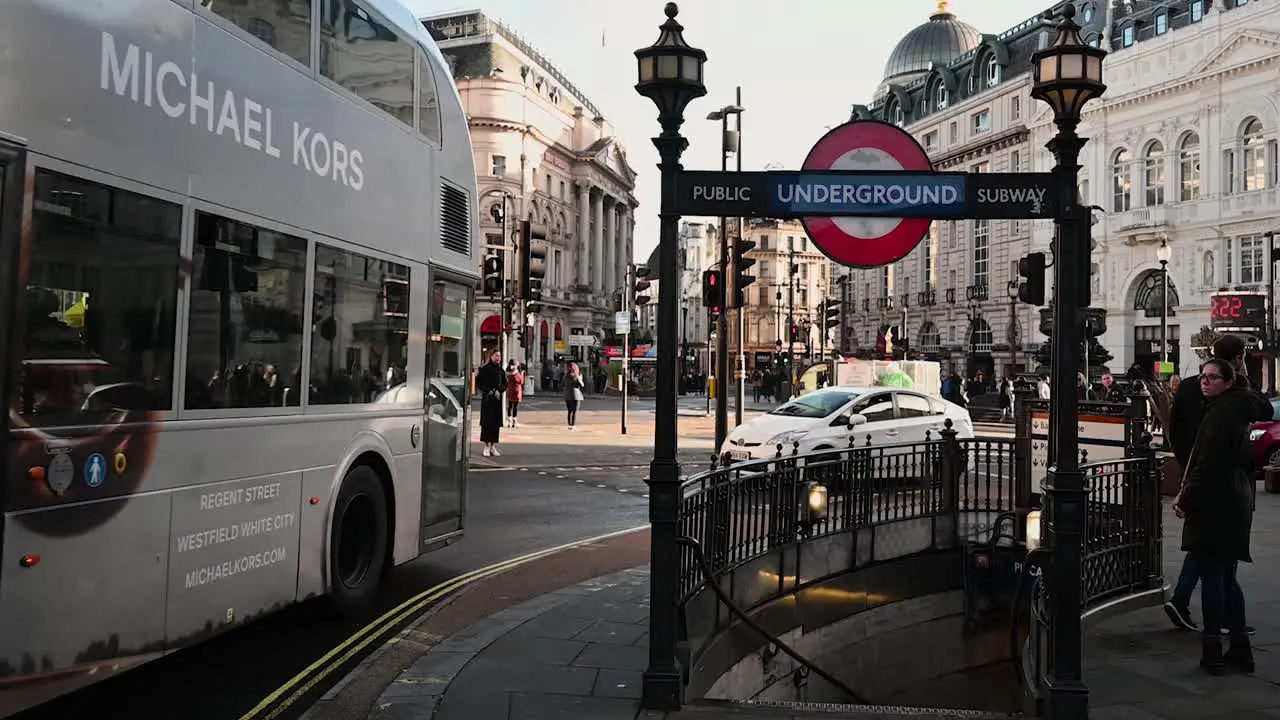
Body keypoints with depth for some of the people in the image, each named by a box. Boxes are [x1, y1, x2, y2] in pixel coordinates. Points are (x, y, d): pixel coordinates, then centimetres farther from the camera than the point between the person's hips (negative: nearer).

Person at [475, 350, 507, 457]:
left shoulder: (500, 370, 10)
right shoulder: (485, 369, -6)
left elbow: (505, 384, 14)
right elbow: (478, 383, -6)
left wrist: (499, 390, -5)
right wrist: (488, 391, -14)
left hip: (497, 398, 5)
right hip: (487, 399, -5)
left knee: (496, 423, 6)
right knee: (487, 422, -3)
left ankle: (493, 446, 14)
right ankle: (487, 446, 3)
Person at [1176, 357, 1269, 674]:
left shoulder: (1221, 412, -16)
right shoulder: (1238, 408, 12)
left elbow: (1208, 463, -20)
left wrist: (1186, 498, -13)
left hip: (1214, 505, -10)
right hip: (1235, 503, 10)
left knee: (1211, 576, -4)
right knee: (1226, 576, 14)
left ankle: (1212, 650, 0)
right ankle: (1240, 648, 19)